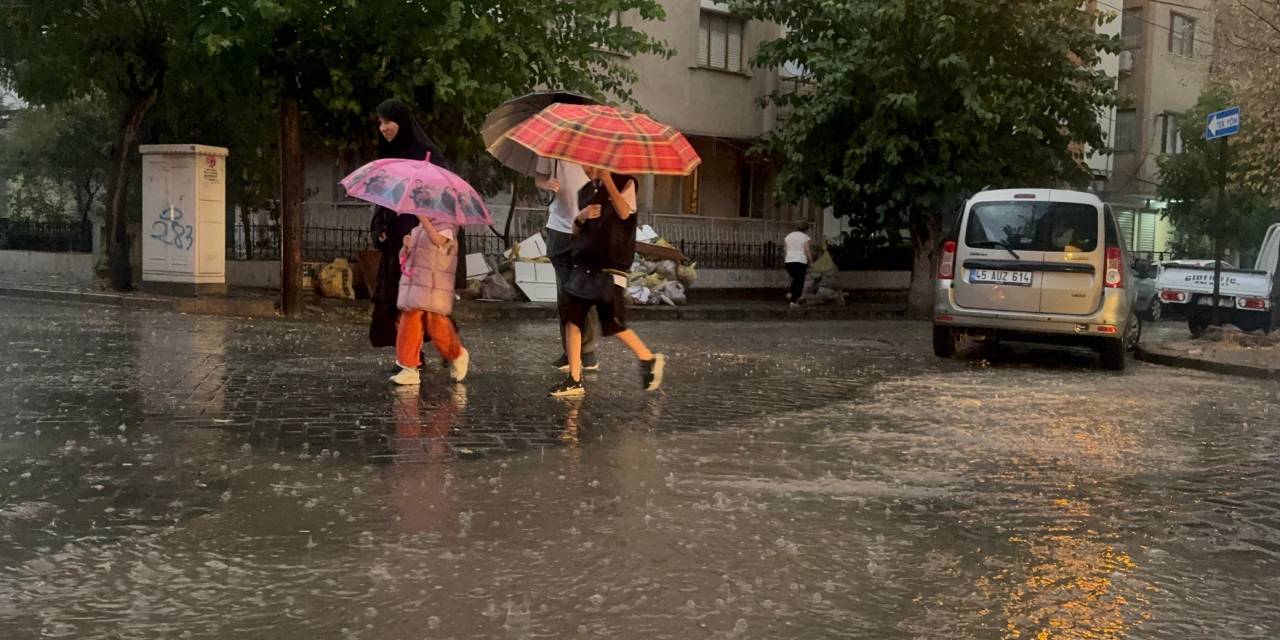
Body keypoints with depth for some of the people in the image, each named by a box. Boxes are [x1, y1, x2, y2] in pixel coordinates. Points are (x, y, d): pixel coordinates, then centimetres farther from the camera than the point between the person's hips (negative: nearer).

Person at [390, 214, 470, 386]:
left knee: (437, 327, 0)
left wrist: (424, 219, -31)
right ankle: (410, 369, 1)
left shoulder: (445, 228, -4)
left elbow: (437, 240, -28)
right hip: (413, 286, 6)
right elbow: (403, 258, 19)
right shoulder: (416, 230, 17)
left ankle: (458, 356, 25)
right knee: (408, 327, -2)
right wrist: (406, 247, -3)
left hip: (434, 289, -6)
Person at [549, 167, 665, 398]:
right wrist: (581, 217, -4)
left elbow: (624, 212, -17)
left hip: (611, 267, -6)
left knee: (614, 323, -9)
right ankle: (574, 380, 2)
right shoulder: (585, 192, 16)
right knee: (571, 318, -3)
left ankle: (649, 360, 14)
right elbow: (576, 231, 18)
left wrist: (607, 180, -19)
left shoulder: (624, 182, 1)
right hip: (584, 264, 6)